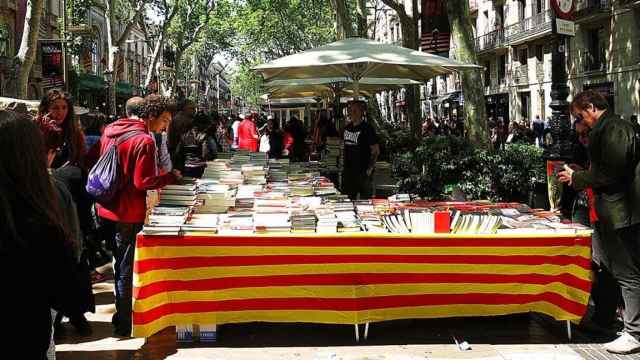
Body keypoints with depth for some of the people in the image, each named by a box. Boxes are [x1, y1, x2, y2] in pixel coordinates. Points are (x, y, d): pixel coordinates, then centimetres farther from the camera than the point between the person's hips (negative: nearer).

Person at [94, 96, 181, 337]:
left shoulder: (109, 132, 6)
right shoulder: (144, 140, -19)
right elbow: (143, 182, -21)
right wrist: (171, 177, -9)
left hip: (107, 210, 8)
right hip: (128, 214, -8)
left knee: (119, 265, 22)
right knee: (126, 270, 4)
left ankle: (121, 317, 36)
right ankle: (124, 324, 13)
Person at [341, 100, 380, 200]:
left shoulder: (367, 128, -10)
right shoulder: (347, 128, 11)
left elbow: (376, 151, -10)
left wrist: (370, 169, -15)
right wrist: (344, 164, 15)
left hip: (363, 172, -7)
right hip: (348, 171, 7)